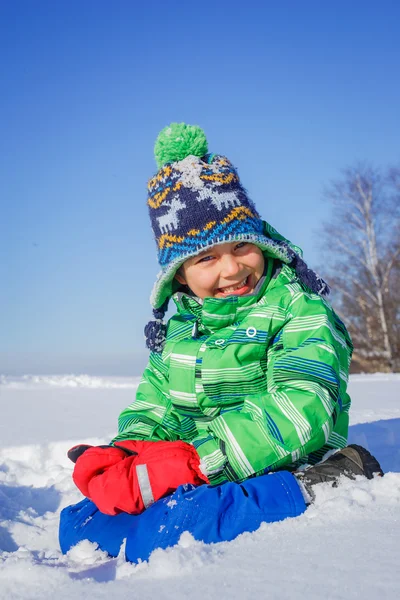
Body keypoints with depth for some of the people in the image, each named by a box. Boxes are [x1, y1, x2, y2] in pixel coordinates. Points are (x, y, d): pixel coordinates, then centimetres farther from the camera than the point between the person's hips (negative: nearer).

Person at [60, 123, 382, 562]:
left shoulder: (301, 312, -9)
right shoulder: (179, 321, 12)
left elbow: (298, 414, -23)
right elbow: (157, 402, 16)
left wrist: (190, 462, -29)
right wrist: (128, 452, -9)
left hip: (270, 477, -8)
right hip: (190, 485, 8)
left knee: (162, 535, -32)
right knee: (80, 525, -1)